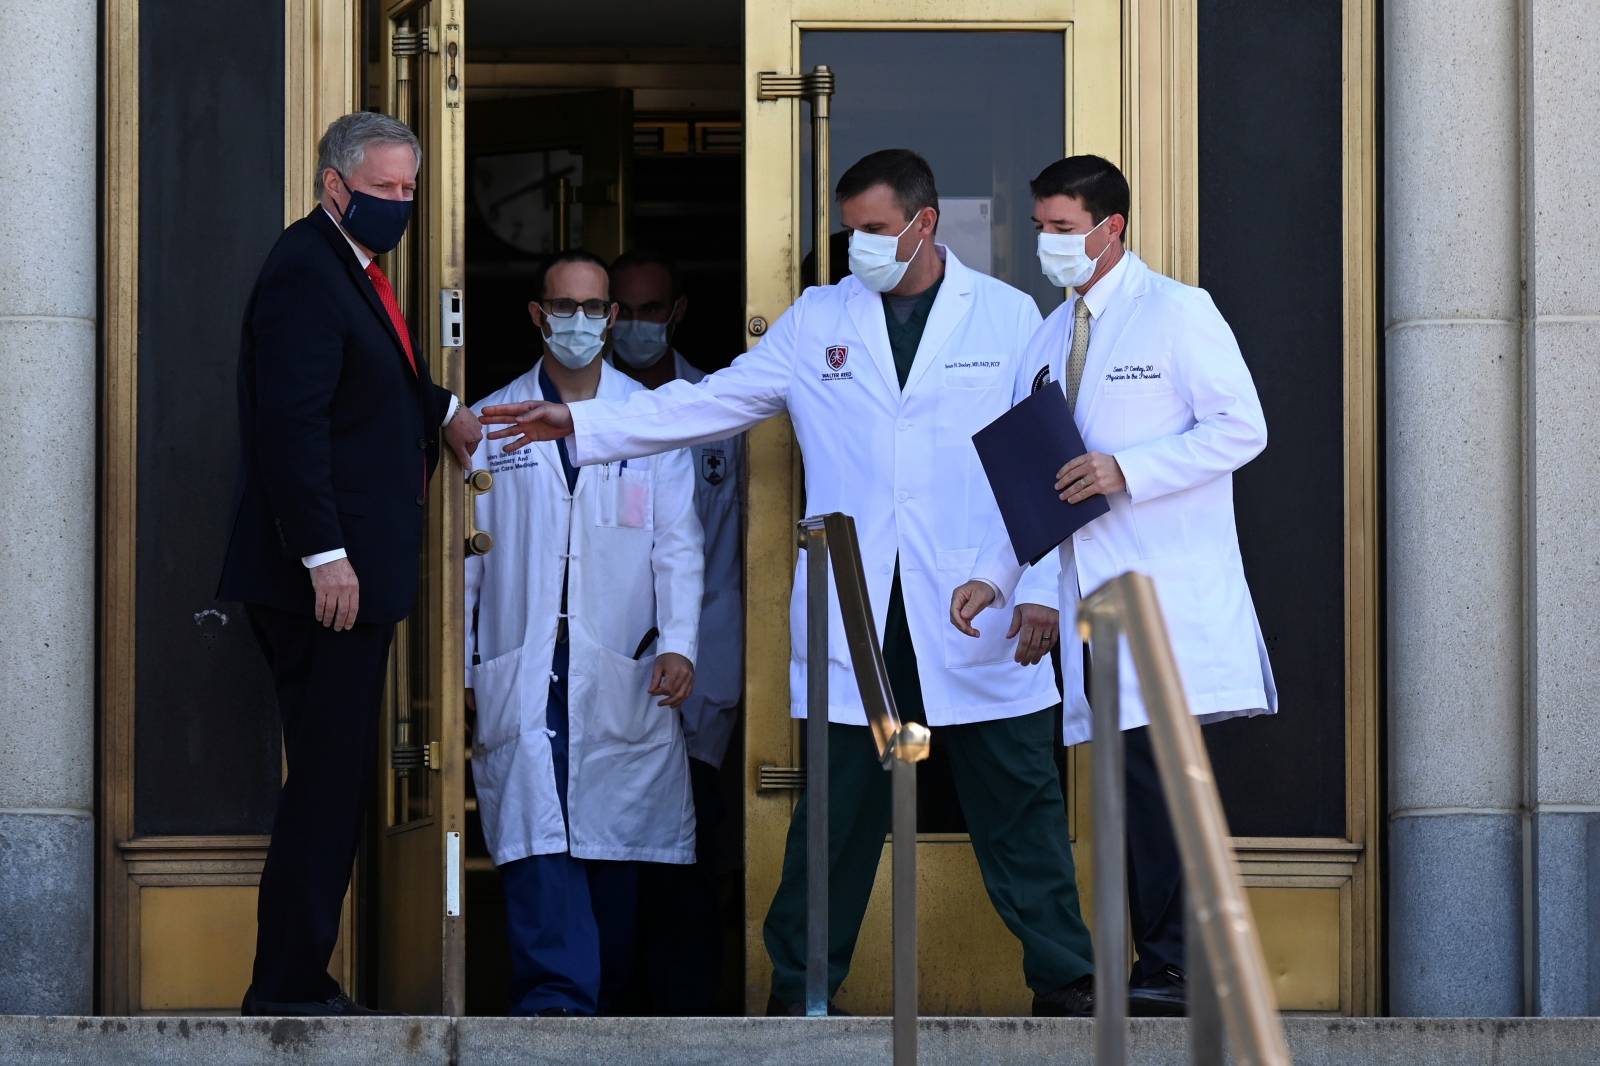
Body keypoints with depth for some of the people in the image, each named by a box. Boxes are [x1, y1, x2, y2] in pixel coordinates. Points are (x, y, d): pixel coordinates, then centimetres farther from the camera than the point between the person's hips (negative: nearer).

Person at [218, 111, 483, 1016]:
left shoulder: (351, 272, 18)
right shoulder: (305, 272, -13)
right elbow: (293, 421, -21)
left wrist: (442, 412, 21)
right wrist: (324, 555, -24)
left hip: (350, 574, 10)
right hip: (325, 576, -10)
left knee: (334, 785, 12)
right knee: (329, 782, -8)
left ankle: (297, 982, 17)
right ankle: (289, 989, -3)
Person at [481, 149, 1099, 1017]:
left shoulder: (1007, 317, 6)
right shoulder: (817, 320, 11)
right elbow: (708, 404, 8)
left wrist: (1043, 587, -4)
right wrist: (581, 424, -1)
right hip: (856, 621, 2)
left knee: (1019, 801, 1)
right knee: (836, 807, 4)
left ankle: (1065, 981, 11)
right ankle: (798, 992, 13)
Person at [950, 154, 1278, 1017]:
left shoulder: (1177, 312, -1)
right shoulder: (1049, 338, 19)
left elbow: (1241, 429, -8)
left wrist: (1124, 470, -16)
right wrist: (991, 575, 9)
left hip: (1170, 596, -6)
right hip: (1091, 591, 6)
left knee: (1157, 771, -13)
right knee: (1134, 779, 4)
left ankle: (1174, 970, -11)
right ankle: (1162, 968, 5)